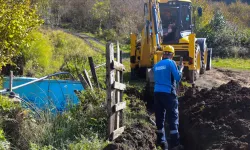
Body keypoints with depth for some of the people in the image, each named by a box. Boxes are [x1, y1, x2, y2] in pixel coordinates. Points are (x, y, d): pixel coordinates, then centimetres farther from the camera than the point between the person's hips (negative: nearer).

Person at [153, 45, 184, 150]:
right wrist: (181, 69, 8)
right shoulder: (171, 63, -5)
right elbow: (177, 78, -9)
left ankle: (161, 141, 17)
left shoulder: (156, 65, 14)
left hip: (157, 92, 6)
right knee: (173, 118, -4)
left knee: (160, 118, 11)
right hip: (168, 93, -6)